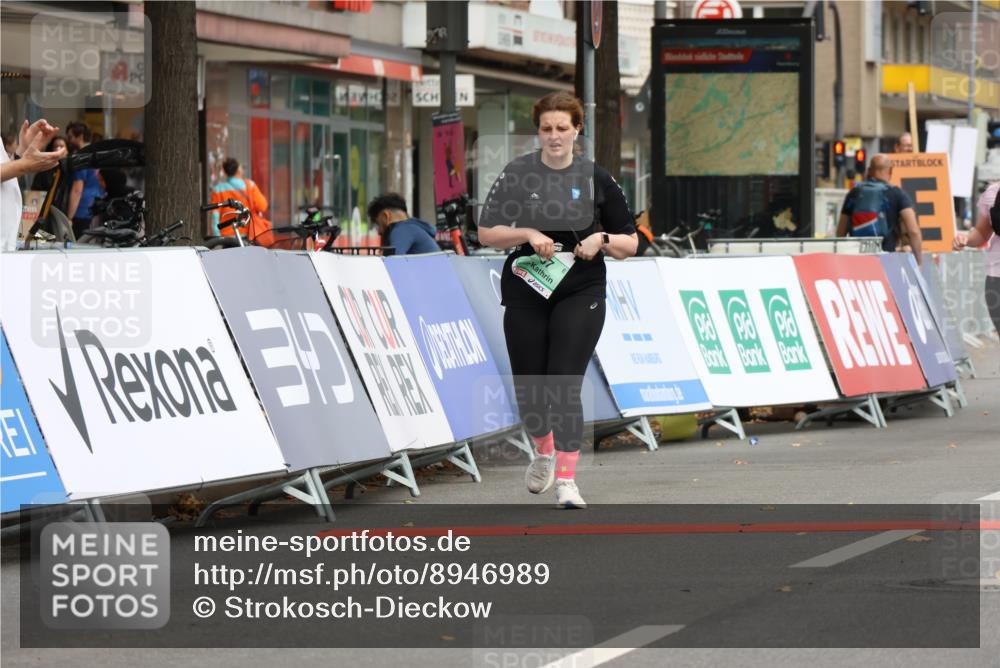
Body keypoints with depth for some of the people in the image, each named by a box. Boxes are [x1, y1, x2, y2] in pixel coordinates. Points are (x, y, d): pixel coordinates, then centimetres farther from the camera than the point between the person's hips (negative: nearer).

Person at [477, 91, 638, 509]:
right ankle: (544, 453, 36)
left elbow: (630, 244, 6)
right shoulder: (517, 174, 1)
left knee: (565, 387, -13)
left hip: (581, 295, -2)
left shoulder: (596, 179, 1)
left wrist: (602, 239, -14)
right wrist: (528, 234, -15)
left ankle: (566, 482, -11)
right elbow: (486, 232, 1)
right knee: (528, 389, 6)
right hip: (526, 293, 2)